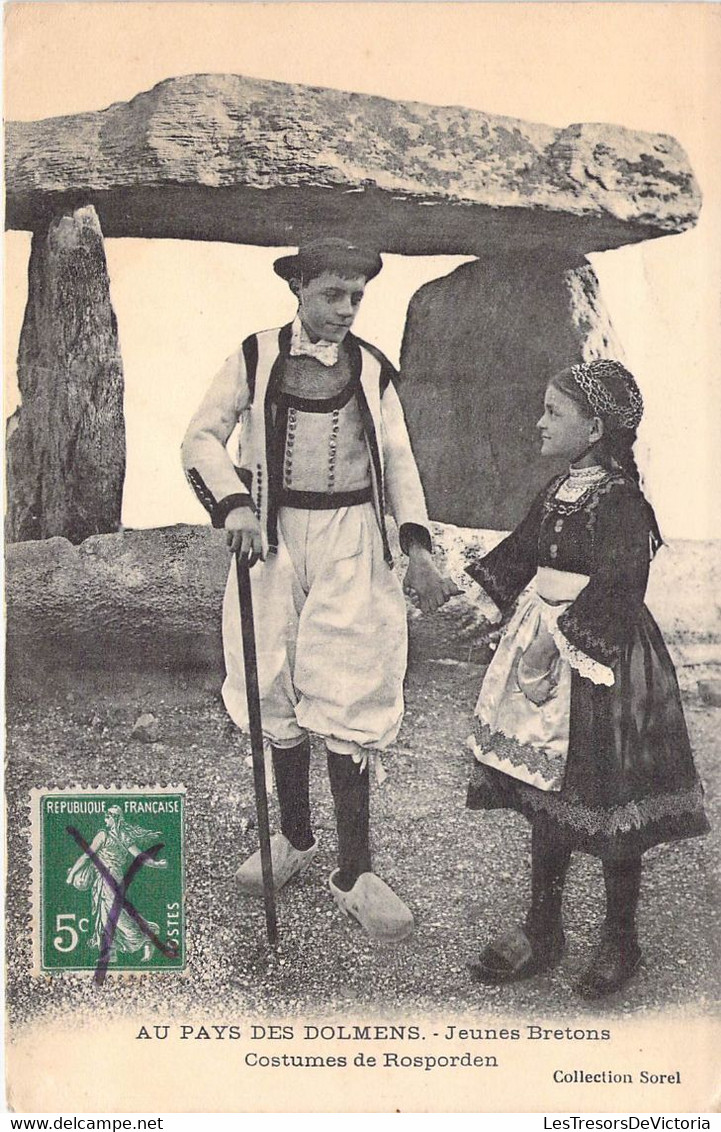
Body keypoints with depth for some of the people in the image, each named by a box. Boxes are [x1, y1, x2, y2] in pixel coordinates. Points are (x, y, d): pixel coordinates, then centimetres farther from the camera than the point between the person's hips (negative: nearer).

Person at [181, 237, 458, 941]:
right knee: (277, 689, 9)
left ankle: (354, 873, 5)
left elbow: (398, 461, 8)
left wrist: (417, 548, -4)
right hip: (272, 536, 1)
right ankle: (294, 837, 29)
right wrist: (232, 504, -19)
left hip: (351, 541, 0)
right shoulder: (256, 358, 1)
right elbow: (202, 438, 0)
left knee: (349, 697, -5)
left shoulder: (371, 369, 5)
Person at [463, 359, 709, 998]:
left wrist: (554, 638, -26)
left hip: (602, 665, -8)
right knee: (545, 797, 14)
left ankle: (620, 942, 24)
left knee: (605, 805, 5)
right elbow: (521, 551, 17)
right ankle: (543, 932, 28)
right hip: (548, 647, 8)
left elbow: (613, 592, -24)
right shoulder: (560, 491, 9)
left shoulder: (621, 503, -16)